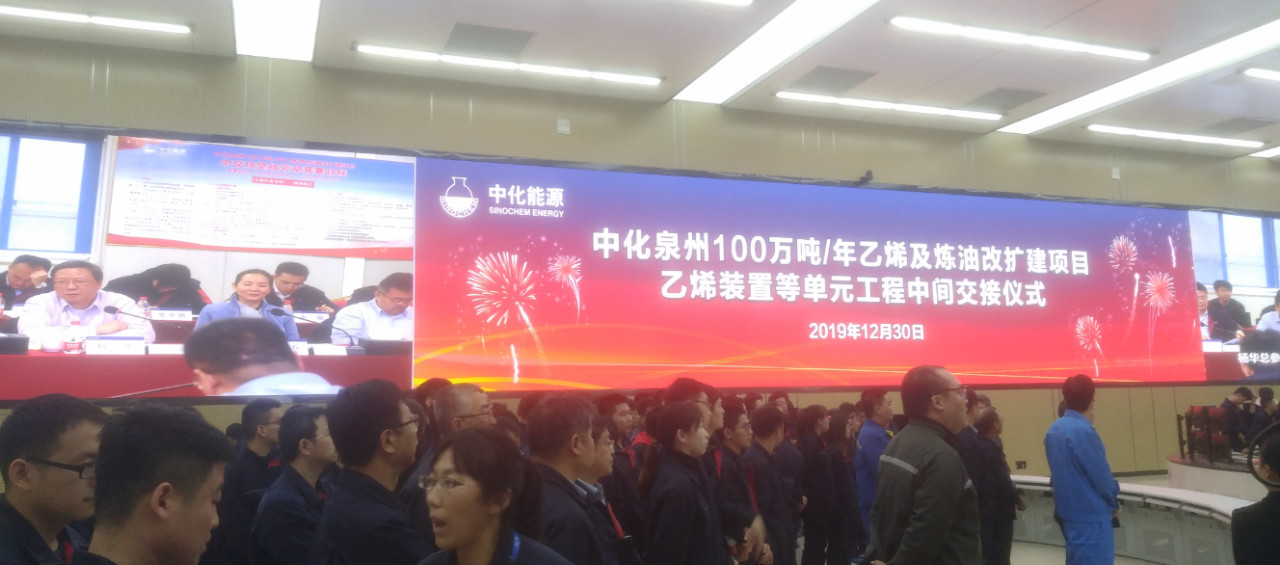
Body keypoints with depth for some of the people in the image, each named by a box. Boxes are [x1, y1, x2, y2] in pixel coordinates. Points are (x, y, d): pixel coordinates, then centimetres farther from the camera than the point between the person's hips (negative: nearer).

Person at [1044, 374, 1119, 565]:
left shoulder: (1054, 430, 5)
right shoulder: (1083, 431, -20)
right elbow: (1101, 475, -15)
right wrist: (1113, 501, 4)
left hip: (1069, 510, 8)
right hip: (1091, 515, -8)